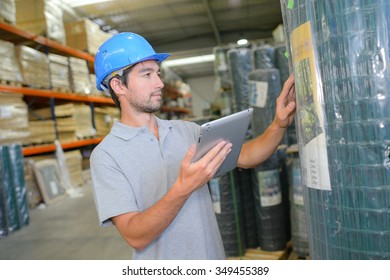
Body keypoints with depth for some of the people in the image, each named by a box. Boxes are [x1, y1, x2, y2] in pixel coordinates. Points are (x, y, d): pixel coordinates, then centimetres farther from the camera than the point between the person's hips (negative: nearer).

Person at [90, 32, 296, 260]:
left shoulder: (186, 130, 0)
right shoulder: (106, 155, -14)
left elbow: (244, 157, -6)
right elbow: (135, 236, -22)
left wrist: (280, 124, -21)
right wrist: (183, 189, -33)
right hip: (162, 271, -4)